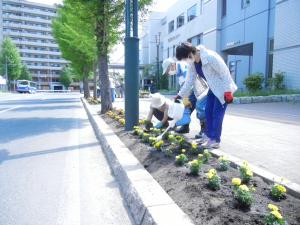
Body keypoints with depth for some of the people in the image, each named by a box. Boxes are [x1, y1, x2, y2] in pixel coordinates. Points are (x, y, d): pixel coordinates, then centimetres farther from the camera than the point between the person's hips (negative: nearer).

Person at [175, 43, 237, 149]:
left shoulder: (211, 57, -27)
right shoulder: (192, 63, -2)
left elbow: (225, 73, -23)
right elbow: (190, 80, 5)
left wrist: (228, 92, -22)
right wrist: (180, 94, 1)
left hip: (222, 89, -8)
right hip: (213, 89, 8)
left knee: (217, 114, -8)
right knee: (208, 112, 6)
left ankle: (215, 140, 0)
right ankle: (210, 137, 16)